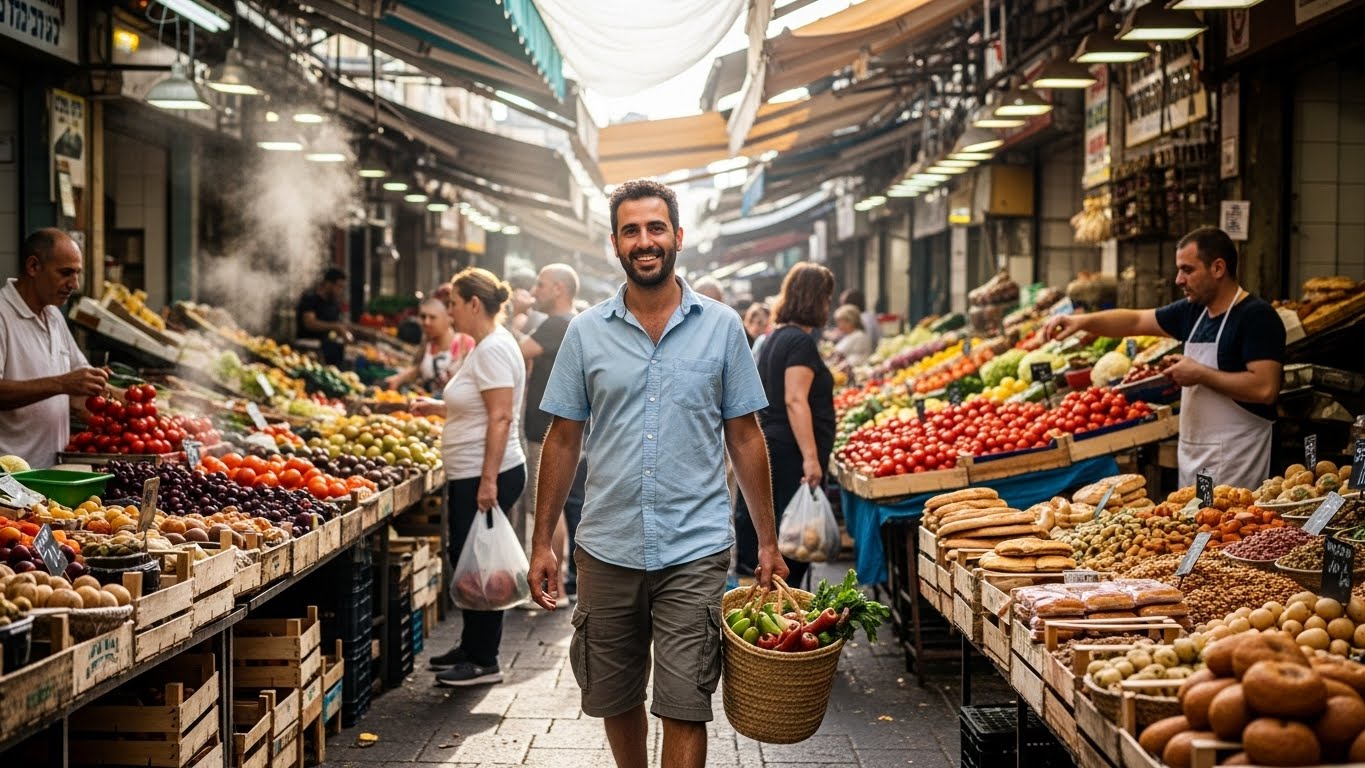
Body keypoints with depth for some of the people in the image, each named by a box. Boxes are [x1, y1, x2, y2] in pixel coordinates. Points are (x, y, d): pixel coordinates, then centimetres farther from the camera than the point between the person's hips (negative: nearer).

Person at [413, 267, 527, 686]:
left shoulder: (494, 348, -16)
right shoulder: (485, 345, 16)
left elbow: (501, 416, -23)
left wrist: (488, 480, -26)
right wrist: (440, 407, 17)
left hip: (487, 478, -11)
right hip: (470, 477, 11)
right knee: (464, 558, 17)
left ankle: (484, 662, 6)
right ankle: (471, 648, 28)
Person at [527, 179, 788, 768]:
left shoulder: (721, 327, 1)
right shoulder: (586, 332, 3)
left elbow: (745, 438, 5)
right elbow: (563, 441, 7)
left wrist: (767, 542, 3)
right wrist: (541, 542, 4)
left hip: (695, 550, -2)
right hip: (606, 549, 2)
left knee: (684, 710, -4)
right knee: (615, 700, 14)